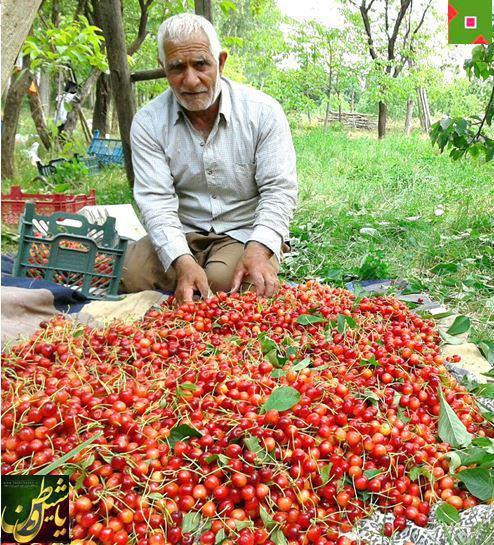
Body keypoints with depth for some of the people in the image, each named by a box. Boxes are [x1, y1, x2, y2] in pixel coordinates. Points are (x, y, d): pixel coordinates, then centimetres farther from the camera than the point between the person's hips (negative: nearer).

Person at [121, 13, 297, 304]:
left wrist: (258, 251, -30)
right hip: (180, 235, 2)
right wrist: (182, 261, -32)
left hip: (247, 233, -1)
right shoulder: (148, 123, -5)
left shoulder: (263, 111, -8)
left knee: (224, 280, -32)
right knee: (133, 273, -24)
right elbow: (156, 200, -13)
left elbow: (279, 190, -12)